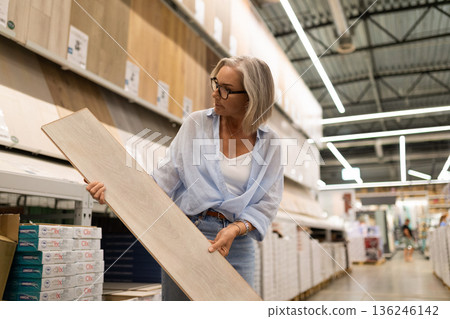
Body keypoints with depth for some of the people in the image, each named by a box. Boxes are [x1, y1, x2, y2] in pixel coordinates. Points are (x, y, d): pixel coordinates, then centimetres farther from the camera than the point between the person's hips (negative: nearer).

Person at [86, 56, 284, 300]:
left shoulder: (268, 143, 2)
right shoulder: (196, 123, 3)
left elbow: (268, 202, 0)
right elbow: (168, 177, 1)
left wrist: (235, 229, -15)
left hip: (237, 242, 1)